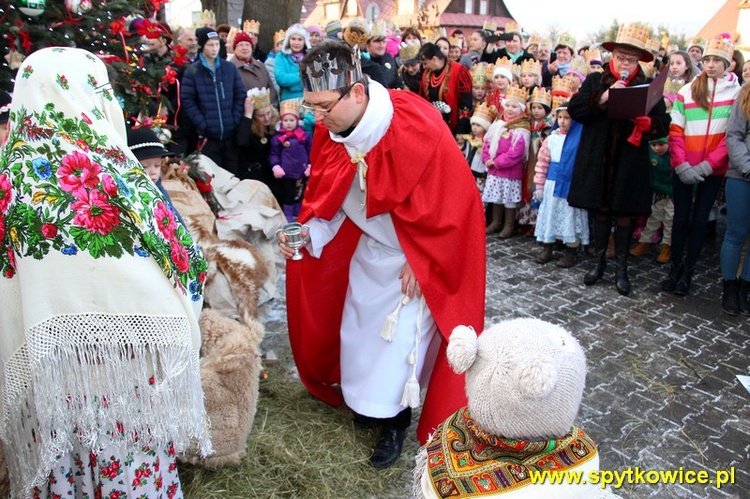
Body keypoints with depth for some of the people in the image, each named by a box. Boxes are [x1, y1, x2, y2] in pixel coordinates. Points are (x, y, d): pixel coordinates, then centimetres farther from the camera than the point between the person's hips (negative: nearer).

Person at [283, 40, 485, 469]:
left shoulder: (415, 126, -31)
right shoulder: (331, 129, -12)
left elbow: (445, 199, -22)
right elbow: (327, 195, 1)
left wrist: (420, 262, -15)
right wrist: (310, 231, -17)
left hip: (416, 253, -6)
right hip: (369, 247, 6)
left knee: (401, 333, 2)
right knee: (359, 325, 15)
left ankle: (396, 421, 25)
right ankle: (366, 399, 40)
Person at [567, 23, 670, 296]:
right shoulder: (595, 81, 7)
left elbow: (663, 124, 2)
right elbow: (574, 109, -6)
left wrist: (647, 123, -20)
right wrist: (602, 98, -18)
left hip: (630, 163, 0)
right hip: (597, 161, 1)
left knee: (624, 213, 4)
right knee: (600, 211, 9)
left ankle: (621, 268, 16)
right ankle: (599, 261, 24)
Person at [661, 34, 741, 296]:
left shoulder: (737, 92, 0)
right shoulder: (687, 91, 4)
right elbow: (675, 132, 0)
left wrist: (707, 165, -14)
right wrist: (681, 165, -11)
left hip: (713, 170, -1)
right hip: (683, 170, 1)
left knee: (699, 219, 5)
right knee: (681, 217, 5)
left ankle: (688, 272, 14)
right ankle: (675, 268, 16)